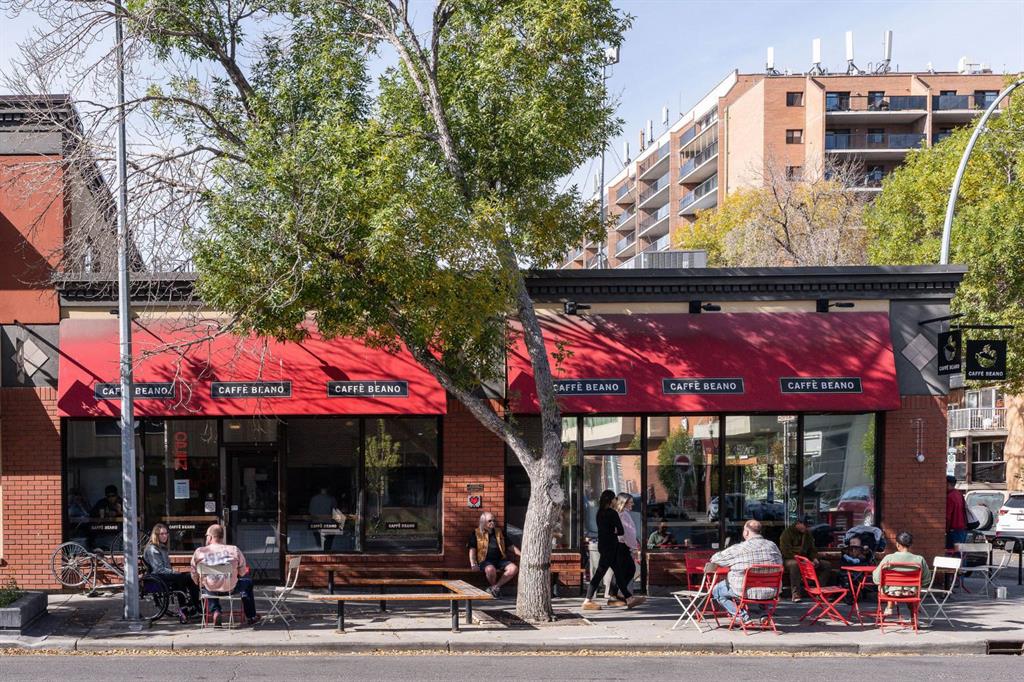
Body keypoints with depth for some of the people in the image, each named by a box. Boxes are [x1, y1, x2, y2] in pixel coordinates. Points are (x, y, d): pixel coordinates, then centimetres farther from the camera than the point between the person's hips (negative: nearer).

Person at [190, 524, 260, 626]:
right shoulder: (234, 550, -7)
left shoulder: (199, 552, -7)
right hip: (230, 588, -1)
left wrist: (200, 584, 23)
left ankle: (215, 611, 19)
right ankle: (250, 617, 35)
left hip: (210, 589, 1)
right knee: (248, 581, 30)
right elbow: (242, 572, 2)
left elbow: (194, 576, 2)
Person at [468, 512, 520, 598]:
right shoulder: (476, 533, 8)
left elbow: (510, 547, 22)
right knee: (490, 569, -39)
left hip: (500, 559, 4)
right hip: (486, 560, -4)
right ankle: (495, 587, -8)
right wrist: (473, 564, -14)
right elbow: (472, 550, 1)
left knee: (514, 568, -24)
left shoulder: (499, 532, 20)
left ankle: (495, 587, -16)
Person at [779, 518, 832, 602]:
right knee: (795, 565, -44)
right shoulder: (787, 533, -6)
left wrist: (814, 559, -2)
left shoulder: (807, 534, 15)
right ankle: (795, 594, -40)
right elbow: (786, 552, -15)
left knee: (827, 565, -8)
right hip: (790, 560, -7)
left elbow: (812, 549, 20)